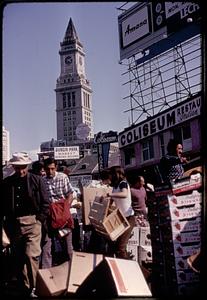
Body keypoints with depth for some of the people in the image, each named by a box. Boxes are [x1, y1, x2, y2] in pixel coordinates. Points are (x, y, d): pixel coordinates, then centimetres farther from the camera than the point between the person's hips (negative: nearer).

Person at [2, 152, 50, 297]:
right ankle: (22, 287, 26)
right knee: (17, 258, 12)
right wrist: (7, 222, 4)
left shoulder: (37, 180, -2)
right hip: (13, 224, 4)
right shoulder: (6, 183, 5)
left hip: (32, 222, -3)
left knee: (31, 255, -13)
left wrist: (38, 220, -6)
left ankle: (31, 289, -3)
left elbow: (45, 203, 0)